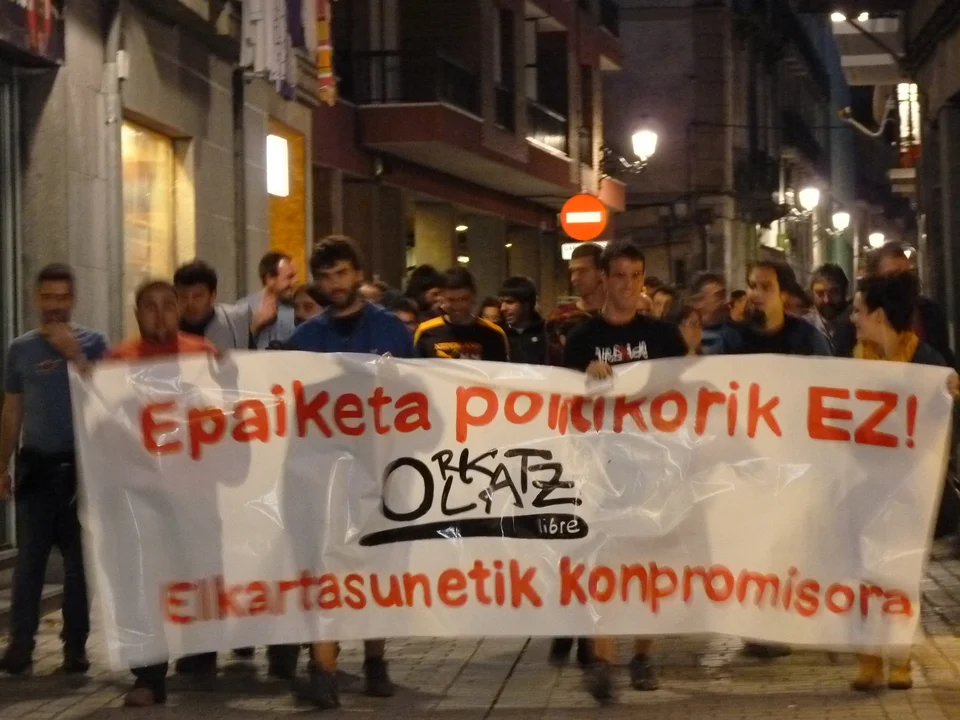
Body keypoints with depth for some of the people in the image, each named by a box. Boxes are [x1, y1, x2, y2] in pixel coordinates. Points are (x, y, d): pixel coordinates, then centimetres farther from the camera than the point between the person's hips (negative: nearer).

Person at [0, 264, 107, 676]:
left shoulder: (92, 343, 3)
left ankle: (75, 645, 5)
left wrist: (76, 356, -14)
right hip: (36, 464, 1)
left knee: (79, 559, 1)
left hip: (81, 463, -1)